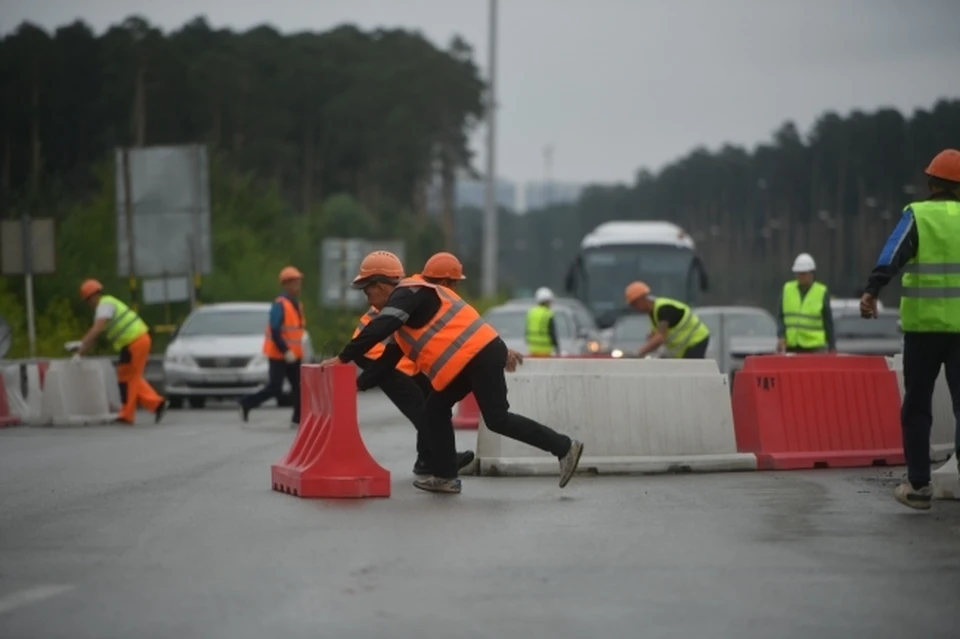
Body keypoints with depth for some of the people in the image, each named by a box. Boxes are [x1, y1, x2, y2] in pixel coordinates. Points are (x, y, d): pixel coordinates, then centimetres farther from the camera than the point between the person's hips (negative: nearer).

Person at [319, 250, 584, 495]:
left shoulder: (408, 293, -10)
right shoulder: (410, 297, 22)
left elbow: (378, 330, -25)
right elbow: (392, 354, 26)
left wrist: (343, 358, -22)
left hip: (479, 356, -10)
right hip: (476, 356, 10)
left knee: (498, 419, -9)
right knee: (435, 411, 11)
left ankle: (564, 447, -2)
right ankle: (445, 477, 12)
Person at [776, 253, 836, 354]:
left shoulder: (822, 292, 1)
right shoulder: (787, 289, 7)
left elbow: (828, 322, 4)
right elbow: (780, 316, 10)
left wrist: (832, 347, 4)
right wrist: (781, 337, -5)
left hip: (814, 346, -3)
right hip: (791, 345, 3)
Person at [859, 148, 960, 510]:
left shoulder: (917, 215, -2)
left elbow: (893, 255, -19)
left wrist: (872, 291, -31)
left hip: (922, 325, -1)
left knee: (917, 406, 10)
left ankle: (918, 486, 10)